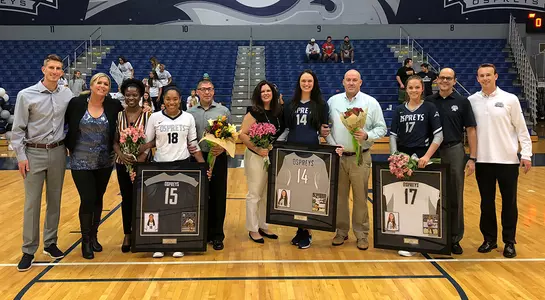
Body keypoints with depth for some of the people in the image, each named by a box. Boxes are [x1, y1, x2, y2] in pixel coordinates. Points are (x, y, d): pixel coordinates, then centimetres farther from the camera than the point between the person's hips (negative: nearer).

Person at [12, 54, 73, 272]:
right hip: (34, 153, -3)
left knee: (54, 200, 11)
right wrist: (21, 157, -7)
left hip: (58, 152, 3)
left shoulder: (67, 94, 1)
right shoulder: (26, 95, -6)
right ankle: (28, 250, 11)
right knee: (32, 203, 1)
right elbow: (18, 129, -4)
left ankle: (50, 243, 24)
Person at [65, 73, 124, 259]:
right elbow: (63, 124, 2)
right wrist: (66, 145, -2)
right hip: (81, 162, -2)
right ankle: (85, 240, 17)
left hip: (104, 162, 2)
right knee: (88, 200, -3)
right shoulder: (76, 103, -7)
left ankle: (94, 236, 31)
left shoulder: (114, 106, -3)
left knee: (98, 199, 13)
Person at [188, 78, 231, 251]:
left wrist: (223, 148, -15)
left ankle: (217, 235, 13)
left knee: (218, 196, 2)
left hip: (218, 157, -1)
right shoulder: (190, 113, 7)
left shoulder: (223, 111, 3)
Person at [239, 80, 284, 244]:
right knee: (255, 194, 3)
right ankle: (253, 229, 16)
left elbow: (282, 133, 14)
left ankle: (263, 227, 28)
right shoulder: (254, 112, -11)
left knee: (268, 194, 14)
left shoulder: (278, 112, 5)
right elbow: (242, 134, -15)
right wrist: (257, 149, -21)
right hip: (256, 156, -6)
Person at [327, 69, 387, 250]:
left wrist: (367, 136, -17)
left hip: (360, 157, -2)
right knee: (339, 196, 9)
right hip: (338, 156, 2)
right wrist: (332, 144, -7)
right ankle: (341, 231, 22)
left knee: (360, 197, 2)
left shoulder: (371, 103, 1)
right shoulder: (333, 101, 7)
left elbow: (381, 128, 1)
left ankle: (362, 234, 15)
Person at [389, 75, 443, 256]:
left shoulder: (430, 108, 0)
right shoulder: (399, 110, 8)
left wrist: (427, 156, -16)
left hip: (421, 158, -3)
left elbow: (439, 134, -6)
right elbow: (393, 135, 6)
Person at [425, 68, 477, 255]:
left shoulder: (462, 102, 1)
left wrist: (472, 158, -6)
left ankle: (455, 238, 16)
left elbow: (471, 131, 0)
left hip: (454, 152, -1)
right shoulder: (428, 102, 5)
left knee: (455, 197, 4)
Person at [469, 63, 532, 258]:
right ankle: (489, 239, 23)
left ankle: (509, 242, 19)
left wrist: (526, 154, -5)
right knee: (486, 202, 10)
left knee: (509, 202, 7)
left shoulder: (510, 99, -1)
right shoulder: (472, 101, 2)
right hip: (482, 160, 1)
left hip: (508, 160, -1)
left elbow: (521, 129, 1)